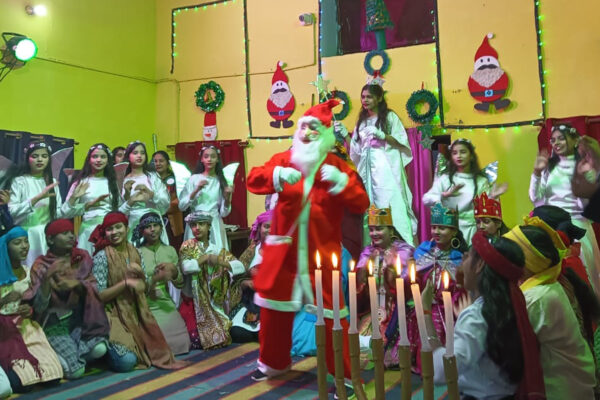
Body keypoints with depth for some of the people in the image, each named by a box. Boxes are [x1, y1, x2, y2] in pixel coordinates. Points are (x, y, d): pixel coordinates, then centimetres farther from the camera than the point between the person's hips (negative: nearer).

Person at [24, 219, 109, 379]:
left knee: (99, 349, -26)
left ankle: (70, 353, 4)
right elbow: (39, 307, -13)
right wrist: (47, 277, -28)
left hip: (79, 318, 3)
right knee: (75, 370, -22)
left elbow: (95, 288, 0)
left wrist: (78, 284, -20)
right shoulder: (41, 266, -7)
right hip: (55, 324, -3)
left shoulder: (82, 257, 3)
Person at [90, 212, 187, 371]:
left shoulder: (135, 253, 6)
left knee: (155, 349, -12)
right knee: (127, 361, -21)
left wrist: (140, 273, -11)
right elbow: (99, 295, -11)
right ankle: (106, 349, 10)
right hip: (114, 316, -5)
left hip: (136, 314, 5)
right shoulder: (102, 256, -9)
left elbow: (144, 288, 8)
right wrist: (126, 282, -19)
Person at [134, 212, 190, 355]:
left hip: (166, 304, 4)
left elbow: (180, 284, 9)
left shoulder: (170, 251, 7)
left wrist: (174, 270, -10)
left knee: (181, 342, -12)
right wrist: (154, 279, -24)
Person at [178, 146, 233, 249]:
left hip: (215, 225, 1)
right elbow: (182, 206, -4)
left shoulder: (221, 181, 7)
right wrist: (196, 190, -12)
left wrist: (227, 197, -10)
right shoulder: (194, 179, 2)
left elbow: (224, 213, 6)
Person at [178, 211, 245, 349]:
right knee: (197, 340, -16)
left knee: (221, 337, -11)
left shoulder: (218, 250, 5)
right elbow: (186, 267, -20)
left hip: (214, 303, 2)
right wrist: (207, 257, -21)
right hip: (192, 302, -2)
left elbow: (241, 267, -7)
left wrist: (221, 262, -21)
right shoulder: (187, 246, -1)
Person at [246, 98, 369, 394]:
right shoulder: (284, 159, 6)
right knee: (274, 306, 14)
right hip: (283, 249, 3)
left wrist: (342, 182, -20)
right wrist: (277, 175, -22)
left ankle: (345, 374, 15)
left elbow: (361, 204, -4)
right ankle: (273, 362, 36)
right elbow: (253, 181, -4)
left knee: (330, 312, 0)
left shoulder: (338, 166, 0)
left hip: (321, 252, -3)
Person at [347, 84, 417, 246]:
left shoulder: (390, 117, 5)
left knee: (392, 205, -12)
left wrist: (381, 135, -13)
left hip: (386, 168, -4)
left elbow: (402, 142, -2)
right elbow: (355, 149, 14)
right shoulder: (362, 121, 19)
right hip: (367, 169, 5)